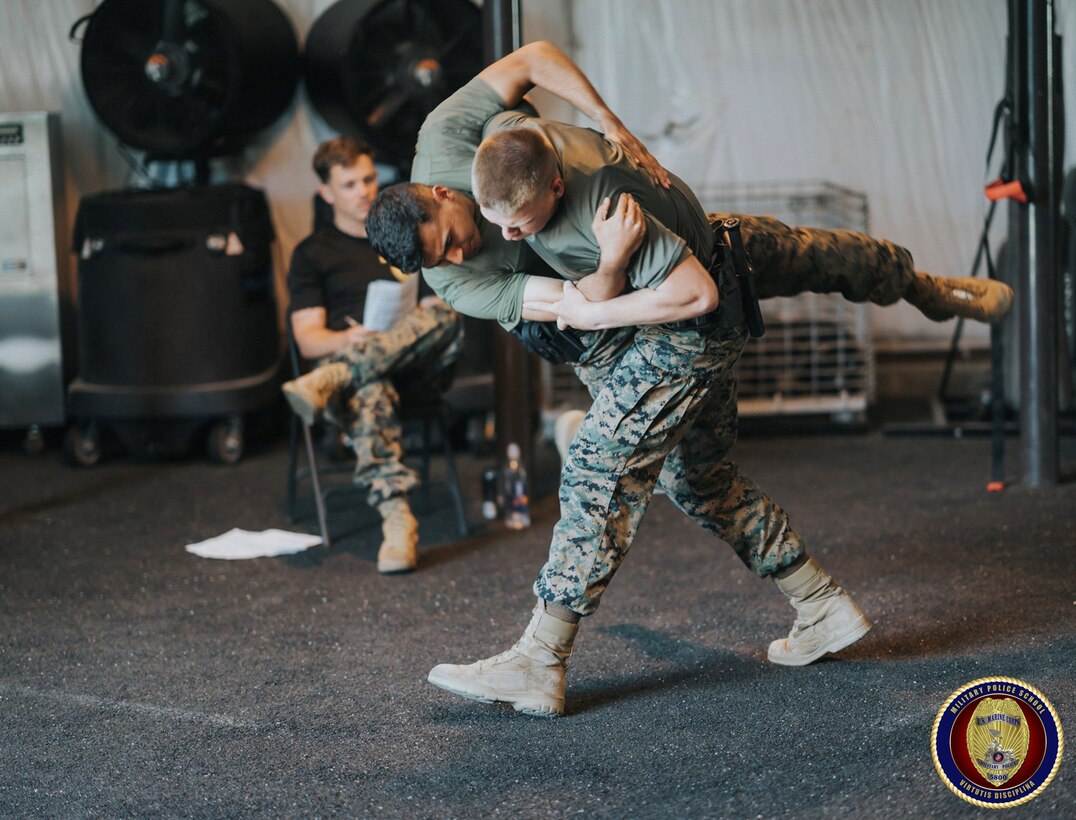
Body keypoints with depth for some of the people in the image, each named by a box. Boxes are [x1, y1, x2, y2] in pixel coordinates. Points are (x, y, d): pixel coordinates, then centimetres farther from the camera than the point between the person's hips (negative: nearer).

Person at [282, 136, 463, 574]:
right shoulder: (312, 254, 14)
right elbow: (308, 339, 3)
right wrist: (347, 339, -19)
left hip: (420, 362, 2)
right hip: (348, 356, -2)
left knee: (444, 317, -33)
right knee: (366, 391, -40)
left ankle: (329, 381, -43)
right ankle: (396, 516, -53)